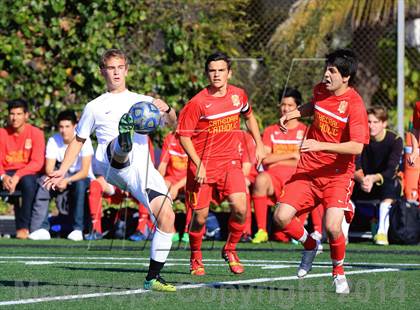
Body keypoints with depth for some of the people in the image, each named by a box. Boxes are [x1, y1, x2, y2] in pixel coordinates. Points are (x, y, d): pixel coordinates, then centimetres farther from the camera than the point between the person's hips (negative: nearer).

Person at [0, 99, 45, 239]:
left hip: (28, 173, -2)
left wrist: (18, 176, -23)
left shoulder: (36, 133, -3)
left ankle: (23, 226, -31)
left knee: (28, 181, -38)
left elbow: (37, 163, -10)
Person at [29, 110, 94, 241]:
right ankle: (41, 229, -29)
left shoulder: (84, 140, -17)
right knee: (43, 182, -26)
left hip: (82, 178, -3)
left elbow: (84, 171, -22)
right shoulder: (53, 141, -6)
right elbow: (49, 169, -11)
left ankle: (78, 229, -35)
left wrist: (67, 181, -36)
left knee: (80, 184, -38)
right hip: (62, 176, 3)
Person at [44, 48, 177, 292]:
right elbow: (78, 140, 27)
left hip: (143, 169, 3)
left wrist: (166, 109, -13)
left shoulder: (143, 101, 25)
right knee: (120, 148, -39)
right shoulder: (95, 107, 21)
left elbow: (172, 121, 12)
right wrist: (62, 171, 14)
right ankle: (125, 135, -80)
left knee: (167, 215, -13)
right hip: (110, 165, -3)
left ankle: (153, 277, -4)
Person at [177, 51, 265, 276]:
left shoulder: (238, 95, 1)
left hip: (230, 161, 3)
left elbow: (249, 116, 23)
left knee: (240, 209, -16)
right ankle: (195, 258, 27)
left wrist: (259, 144, 16)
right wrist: (198, 164, -15)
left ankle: (230, 250, 9)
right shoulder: (198, 102, -13)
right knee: (200, 216, 2)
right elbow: (184, 135, -8)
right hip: (202, 164, -3)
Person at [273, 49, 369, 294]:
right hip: (308, 170, 6)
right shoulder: (321, 90, 3)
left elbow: (357, 147, -26)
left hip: (337, 174, -6)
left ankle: (339, 272, 7)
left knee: (332, 227, -22)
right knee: (281, 216, -9)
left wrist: (321, 145, -32)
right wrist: (296, 113, 13)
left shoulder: (354, 105, -16)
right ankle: (310, 245, 23)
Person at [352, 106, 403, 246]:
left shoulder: (395, 140, -15)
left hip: (387, 183, -2)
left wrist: (374, 178, -46)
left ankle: (382, 232, -44)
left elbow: (391, 171, -26)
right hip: (364, 186, 2)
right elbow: (355, 168, -18)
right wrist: (362, 179, -42)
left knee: (389, 184, -38)